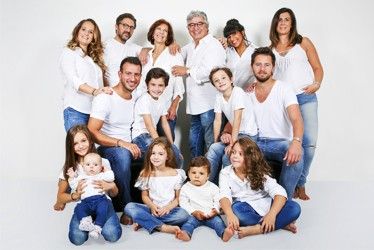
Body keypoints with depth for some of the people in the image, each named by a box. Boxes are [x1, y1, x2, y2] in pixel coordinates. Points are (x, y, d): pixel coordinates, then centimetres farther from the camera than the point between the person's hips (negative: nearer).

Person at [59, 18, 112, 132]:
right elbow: (73, 80, -10)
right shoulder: (69, 52, 7)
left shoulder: (94, 57, 26)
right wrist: (94, 91, -24)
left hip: (96, 111, 5)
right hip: (76, 111, -5)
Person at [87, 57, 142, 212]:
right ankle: (125, 208, -22)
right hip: (107, 147, -6)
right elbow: (92, 132, -21)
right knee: (123, 154, -38)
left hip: (130, 147, 6)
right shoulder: (105, 99, -13)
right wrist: (121, 143, -30)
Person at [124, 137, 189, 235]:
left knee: (183, 214, -33)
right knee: (129, 207, -25)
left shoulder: (176, 174, 0)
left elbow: (178, 197, 2)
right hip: (151, 208, 1)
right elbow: (144, 196, 7)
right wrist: (152, 206, -13)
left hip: (169, 210, -1)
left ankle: (141, 221, -23)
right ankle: (162, 227, -29)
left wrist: (168, 207, -17)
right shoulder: (145, 174, 5)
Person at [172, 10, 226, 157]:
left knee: (211, 144, -2)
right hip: (195, 105, 9)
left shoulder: (214, 46, -8)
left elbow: (210, 72, -22)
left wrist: (187, 71, -8)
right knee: (194, 144, 17)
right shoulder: (191, 47, 20)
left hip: (209, 105, -9)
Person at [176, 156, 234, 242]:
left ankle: (224, 233, -51)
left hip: (210, 215, 1)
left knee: (218, 220, -26)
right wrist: (194, 212, -15)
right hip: (194, 214, -1)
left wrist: (215, 210, -15)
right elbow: (183, 203, 0)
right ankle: (185, 233, -56)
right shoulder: (185, 188, 6)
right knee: (190, 220, -29)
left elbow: (217, 201, 7)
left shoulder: (213, 187, 9)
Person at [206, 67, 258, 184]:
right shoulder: (219, 96, 3)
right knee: (213, 149, -14)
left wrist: (232, 143, -27)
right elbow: (217, 120, 2)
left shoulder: (238, 92, -18)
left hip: (248, 134, -6)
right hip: (235, 133, 6)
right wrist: (216, 142, -4)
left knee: (227, 156, -23)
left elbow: (237, 119, -24)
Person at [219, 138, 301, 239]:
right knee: (236, 209, -37)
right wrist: (230, 215, -40)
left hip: (265, 205, 1)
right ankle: (282, 223, -26)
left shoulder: (260, 173, -4)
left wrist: (272, 214, -34)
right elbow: (224, 196, -19)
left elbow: (280, 193, -16)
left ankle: (259, 228, -32)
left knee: (294, 208, -22)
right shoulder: (225, 173, -4)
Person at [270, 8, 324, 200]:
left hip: (306, 98, -1)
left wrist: (317, 83, -7)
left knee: (309, 142, -10)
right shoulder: (270, 49, 16)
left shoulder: (303, 43, 11)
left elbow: (317, 67, 12)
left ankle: (300, 183, 6)